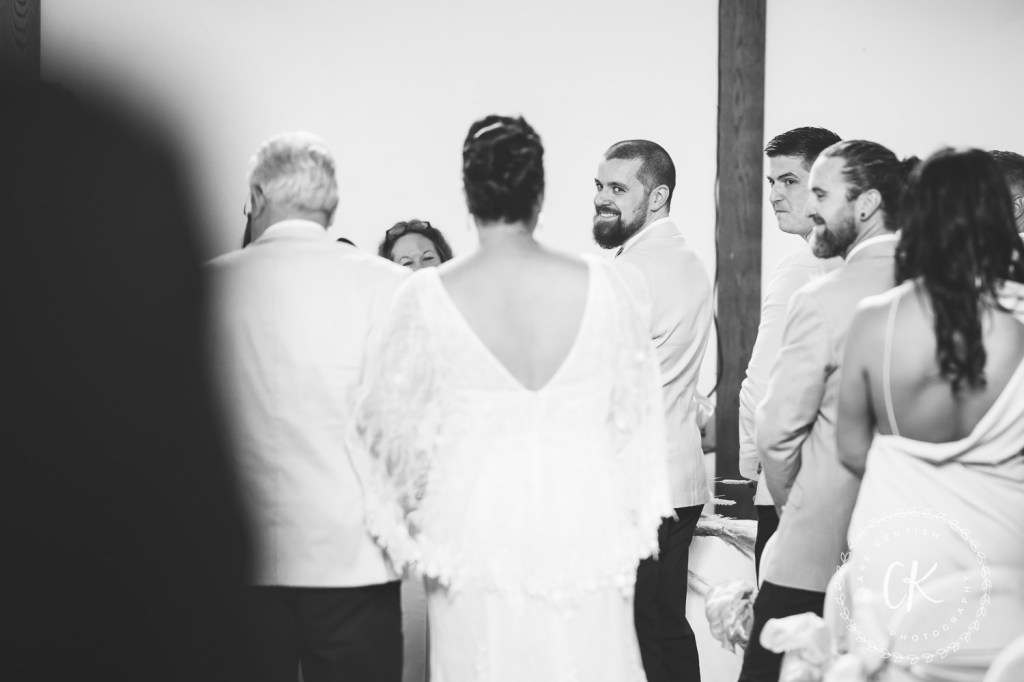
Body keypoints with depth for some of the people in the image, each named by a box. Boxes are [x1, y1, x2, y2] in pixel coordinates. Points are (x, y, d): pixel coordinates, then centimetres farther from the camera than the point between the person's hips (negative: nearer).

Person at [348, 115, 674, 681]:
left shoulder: (428, 296, -9)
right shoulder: (596, 284, -6)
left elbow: (394, 422, 0)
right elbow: (635, 409, 3)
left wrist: (411, 526, 16)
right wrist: (633, 521, 16)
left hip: (474, 522, -1)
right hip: (584, 521, 1)